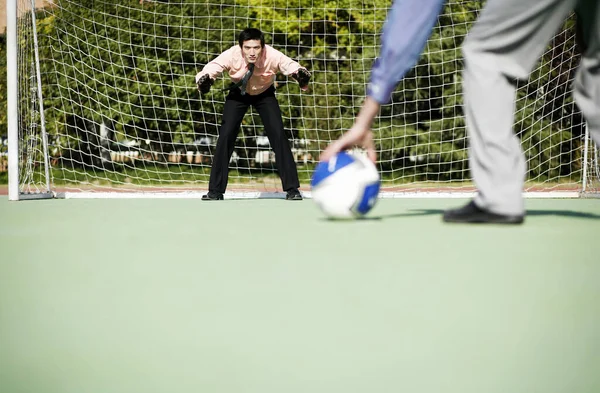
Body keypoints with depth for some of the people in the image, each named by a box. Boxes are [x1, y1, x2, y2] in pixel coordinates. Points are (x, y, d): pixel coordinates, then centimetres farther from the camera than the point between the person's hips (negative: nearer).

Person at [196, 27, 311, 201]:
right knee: (226, 135, -11)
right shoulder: (231, 55, -34)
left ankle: (292, 188, -1)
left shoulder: (272, 56, -35)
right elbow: (211, 68, -39)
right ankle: (215, 191, 0)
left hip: (265, 94, 0)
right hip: (238, 94, 0)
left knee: (278, 135, -12)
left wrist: (301, 75, -66)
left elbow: (291, 66, -43)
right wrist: (204, 79, -63)